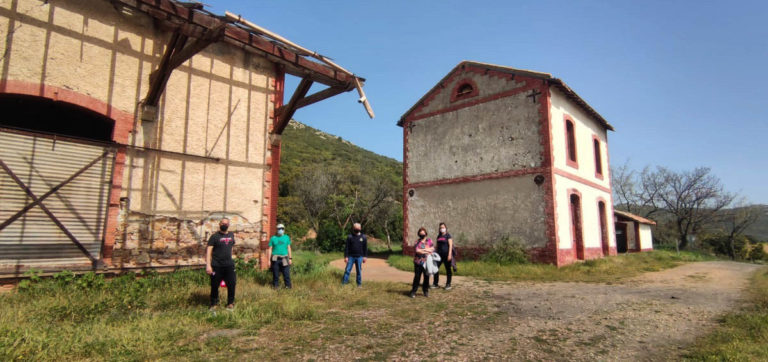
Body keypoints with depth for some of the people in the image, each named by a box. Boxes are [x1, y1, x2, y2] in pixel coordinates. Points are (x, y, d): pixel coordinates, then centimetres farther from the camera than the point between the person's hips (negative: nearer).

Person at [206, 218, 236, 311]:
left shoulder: (231, 235, 8)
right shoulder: (215, 236, -6)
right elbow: (208, 251, -10)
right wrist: (208, 265, -18)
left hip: (229, 265, 4)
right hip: (216, 266, -3)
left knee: (231, 285, 5)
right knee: (214, 286, 6)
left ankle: (230, 303, 20)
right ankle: (214, 304, 23)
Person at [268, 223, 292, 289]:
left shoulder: (287, 237, 9)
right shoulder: (273, 238, 5)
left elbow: (289, 248, 10)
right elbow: (270, 249, 6)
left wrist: (290, 258, 5)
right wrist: (269, 260, 0)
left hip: (284, 258, 1)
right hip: (275, 259, -1)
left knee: (286, 273, -3)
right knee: (275, 274, 3)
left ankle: (288, 286, 4)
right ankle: (275, 285, 15)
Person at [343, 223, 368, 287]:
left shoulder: (363, 237, 3)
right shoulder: (350, 237, 0)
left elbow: (365, 248, 7)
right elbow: (347, 247, 0)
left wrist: (365, 257, 1)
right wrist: (346, 256, -6)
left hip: (359, 257, 1)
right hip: (351, 257, 0)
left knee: (358, 271, 6)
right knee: (347, 270, -2)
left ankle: (359, 284, 17)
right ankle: (344, 283, 4)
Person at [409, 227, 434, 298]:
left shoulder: (429, 241, 8)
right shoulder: (417, 242, 5)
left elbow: (432, 249, -5)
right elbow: (416, 250, -10)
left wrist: (422, 250, -12)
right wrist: (427, 251, -10)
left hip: (427, 262, 1)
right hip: (418, 262, -1)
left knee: (426, 277, 6)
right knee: (417, 277, -1)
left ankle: (426, 291, 21)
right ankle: (413, 292, 7)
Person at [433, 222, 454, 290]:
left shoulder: (448, 236, -3)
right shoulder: (439, 236, 14)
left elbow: (450, 245, -9)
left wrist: (449, 254, -18)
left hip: (446, 254, -5)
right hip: (439, 254, 6)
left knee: (448, 269, 3)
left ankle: (448, 284, 11)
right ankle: (435, 283, 10)